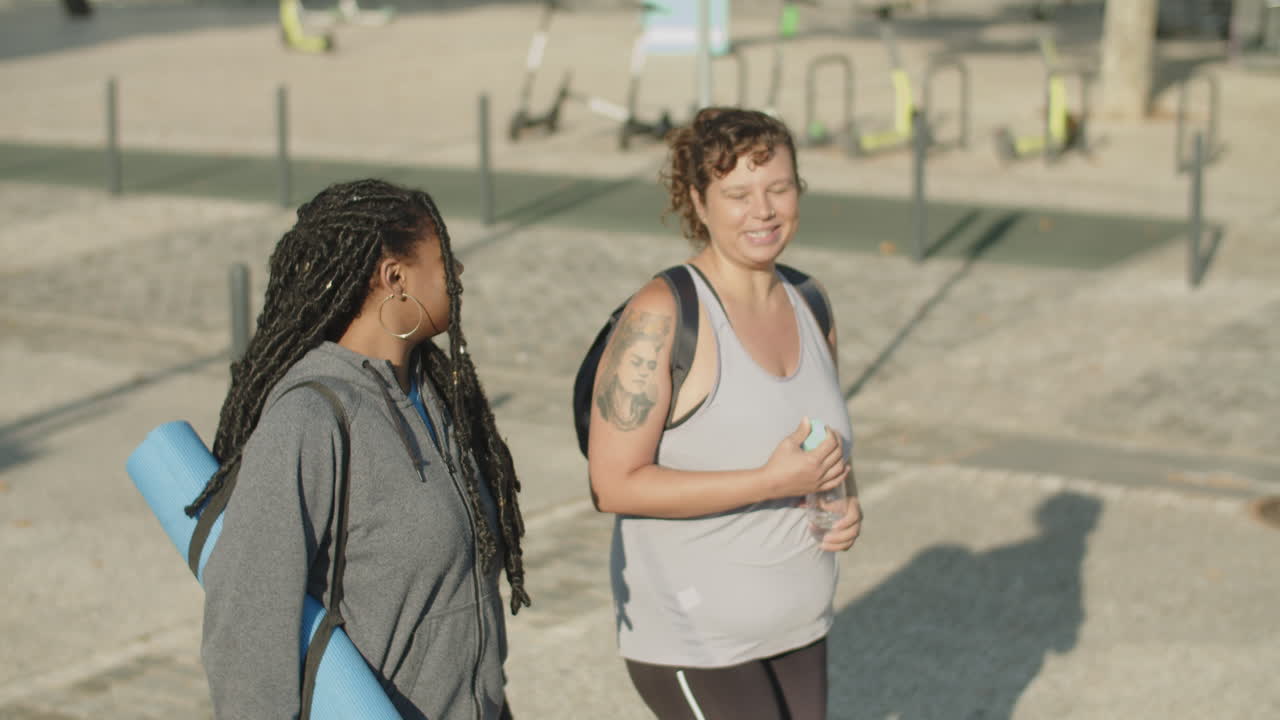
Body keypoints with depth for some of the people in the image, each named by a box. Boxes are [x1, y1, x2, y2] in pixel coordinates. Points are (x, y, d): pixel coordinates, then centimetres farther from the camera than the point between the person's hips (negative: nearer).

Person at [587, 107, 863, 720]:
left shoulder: (808, 304, 2)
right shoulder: (661, 316, -20)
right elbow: (614, 485, -22)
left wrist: (844, 506, -4)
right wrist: (772, 482, -26)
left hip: (794, 628, 7)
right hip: (690, 640, -7)